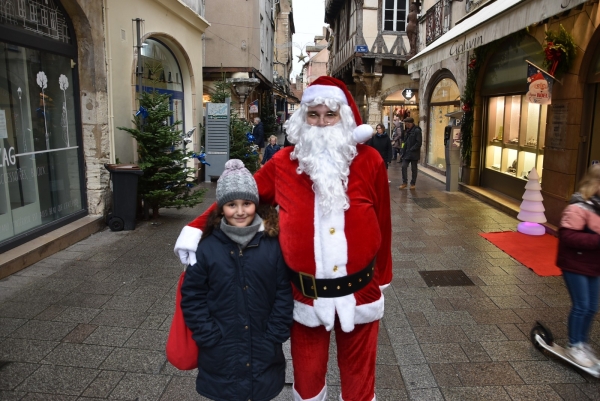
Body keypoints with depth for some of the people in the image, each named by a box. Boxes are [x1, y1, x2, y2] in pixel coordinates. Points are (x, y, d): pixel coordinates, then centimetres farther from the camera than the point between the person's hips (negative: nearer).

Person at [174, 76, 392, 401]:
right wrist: (196, 228, -10)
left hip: (359, 293, 0)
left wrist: (382, 278, 9)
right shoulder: (284, 163, -5)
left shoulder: (369, 161, -5)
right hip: (306, 295, 0)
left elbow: (382, 223, 2)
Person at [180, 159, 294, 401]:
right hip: (220, 355, 0)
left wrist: (275, 336, -8)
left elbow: (285, 293, -6)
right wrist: (209, 337, -8)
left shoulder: (273, 244, -8)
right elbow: (192, 296, -4)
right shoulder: (207, 247, -8)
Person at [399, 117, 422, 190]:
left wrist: (411, 150, -18)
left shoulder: (417, 131, -12)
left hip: (414, 154, -6)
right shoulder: (407, 131, 12)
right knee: (404, 166, 0)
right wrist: (404, 150, 7)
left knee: (413, 169, 5)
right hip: (406, 153, 6)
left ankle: (413, 184, 15)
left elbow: (419, 143, -16)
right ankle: (404, 182, 9)